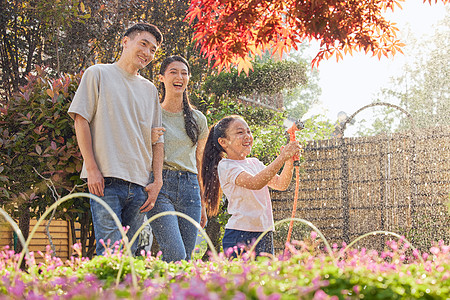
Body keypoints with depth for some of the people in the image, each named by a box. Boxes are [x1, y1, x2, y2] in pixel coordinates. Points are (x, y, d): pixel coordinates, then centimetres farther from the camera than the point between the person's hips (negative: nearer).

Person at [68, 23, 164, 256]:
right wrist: (92, 169, -10)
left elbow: (157, 140, 19)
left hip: (140, 185, 5)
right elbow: (81, 120, 0)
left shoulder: (150, 90, 21)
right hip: (106, 180, -5)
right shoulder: (98, 74, 7)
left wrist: (157, 181, 6)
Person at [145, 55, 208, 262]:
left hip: (189, 189, 3)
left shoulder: (198, 119, 15)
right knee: (176, 256, -19)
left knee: (187, 255, -2)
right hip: (160, 185, -3)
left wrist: (202, 204, 18)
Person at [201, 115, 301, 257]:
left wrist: (289, 163, -6)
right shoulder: (225, 166, -8)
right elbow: (255, 183, -23)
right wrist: (282, 157, -24)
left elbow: (280, 184, 11)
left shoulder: (254, 163, 15)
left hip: (265, 232, 7)